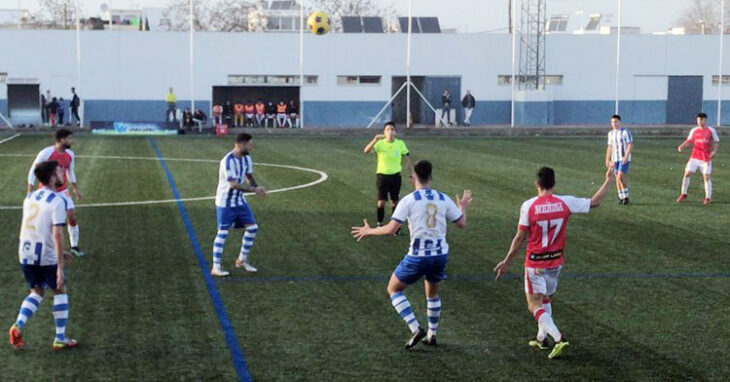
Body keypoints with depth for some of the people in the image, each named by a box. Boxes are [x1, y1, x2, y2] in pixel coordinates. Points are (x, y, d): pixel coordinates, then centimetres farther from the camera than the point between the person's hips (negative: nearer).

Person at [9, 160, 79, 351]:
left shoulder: (30, 197, 9)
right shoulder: (57, 201, -14)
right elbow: (57, 234, -20)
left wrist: (59, 252, 27)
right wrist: (60, 268, -19)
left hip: (26, 254, 6)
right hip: (46, 256, -6)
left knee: (37, 292, 21)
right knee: (60, 292, 13)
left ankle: (18, 326, 0)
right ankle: (60, 339, 15)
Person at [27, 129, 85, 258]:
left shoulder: (70, 155, -2)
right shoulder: (46, 153, -21)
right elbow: (33, 172, -14)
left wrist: (76, 189, 18)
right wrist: (30, 193, -17)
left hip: (62, 191, 5)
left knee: (72, 217, 0)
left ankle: (74, 246, 16)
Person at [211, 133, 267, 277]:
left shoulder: (246, 158, 3)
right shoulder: (228, 161, -24)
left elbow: (249, 177, 15)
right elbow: (234, 184, -29)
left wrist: (257, 188, -5)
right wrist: (253, 189, -29)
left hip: (239, 201, 8)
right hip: (225, 203, -8)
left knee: (252, 227, 6)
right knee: (223, 232, -4)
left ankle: (242, 260, 21)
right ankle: (216, 267, 4)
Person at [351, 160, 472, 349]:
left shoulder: (409, 200, -9)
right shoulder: (443, 199, 3)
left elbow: (391, 229, -15)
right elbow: (462, 223, 11)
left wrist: (369, 231, 2)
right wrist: (463, 207, 32)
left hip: (418, 256, -5)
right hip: (441, 254, 5)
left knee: (393, 289, 15)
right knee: (432, 292, 30)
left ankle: (416, 329, 1)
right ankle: (432, 334, 34)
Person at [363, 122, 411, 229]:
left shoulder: (400, 144, -3)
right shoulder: (379, 143, -9)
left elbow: (407, 159, 8)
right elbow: (366, 151, -26)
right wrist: (375, 139, -39)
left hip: (395, 176, 2)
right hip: (382, 175, -2)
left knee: (394, 202, 8)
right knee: (381, 202, -1)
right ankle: (379, 224, 14)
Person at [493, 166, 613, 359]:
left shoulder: (528, 206, -15)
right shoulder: (566, 203, -8)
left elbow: (520, 237, -11)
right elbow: (594, 202, 3)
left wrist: (506, 262, -2)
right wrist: (608, 180, 14)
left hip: (535, 263, -4)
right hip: (556, 261, 4)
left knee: (535, 306, -1)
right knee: (546, 300, 24)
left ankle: (559, 338, -17)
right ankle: (542, 338, 32)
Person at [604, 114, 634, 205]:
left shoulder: (625, 132, -8)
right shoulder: (611, 133, 11)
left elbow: (631, 145, -12)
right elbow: (610, 147, 17)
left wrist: (626, 157, -21)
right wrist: (607, 160, 14)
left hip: (624, 158, -6)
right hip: (615, 159, 6)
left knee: (620, 177, -16)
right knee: (618, 179, 4)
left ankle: (626, 197, -6)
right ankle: (621, 198, 11)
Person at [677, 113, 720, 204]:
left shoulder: (711, 131, 0)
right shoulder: (694, 131, 6)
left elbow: (717, 142, 3)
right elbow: (689, 141, 10)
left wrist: (714, 151, -15)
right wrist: (682, 146, -9)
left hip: (706, 159, -2)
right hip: (694, 157, 2)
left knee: (706, 177, -7)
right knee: (687, 174, -4)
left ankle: (708, 198, 4)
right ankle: (683, 194, 11)